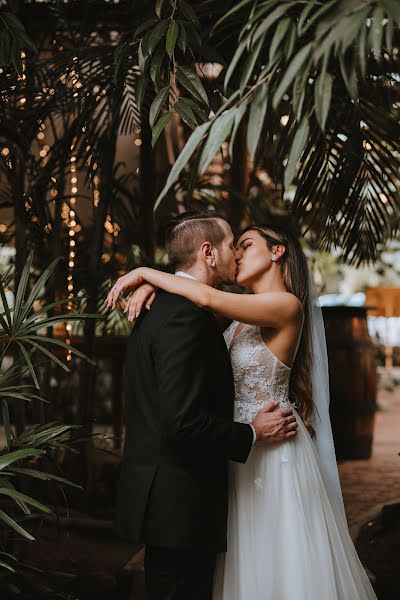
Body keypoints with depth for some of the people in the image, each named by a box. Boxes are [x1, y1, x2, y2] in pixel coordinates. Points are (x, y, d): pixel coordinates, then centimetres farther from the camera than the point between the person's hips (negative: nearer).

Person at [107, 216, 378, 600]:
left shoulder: (286, 306, -16)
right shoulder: (242, 318, 9)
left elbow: (208, 297, -27)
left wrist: (144, 272, -17)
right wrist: (150, 287, -8)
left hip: (274, 451, -8)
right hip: (240, 447, 8)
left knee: (280, 560, 3)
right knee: (247, 564, 15)